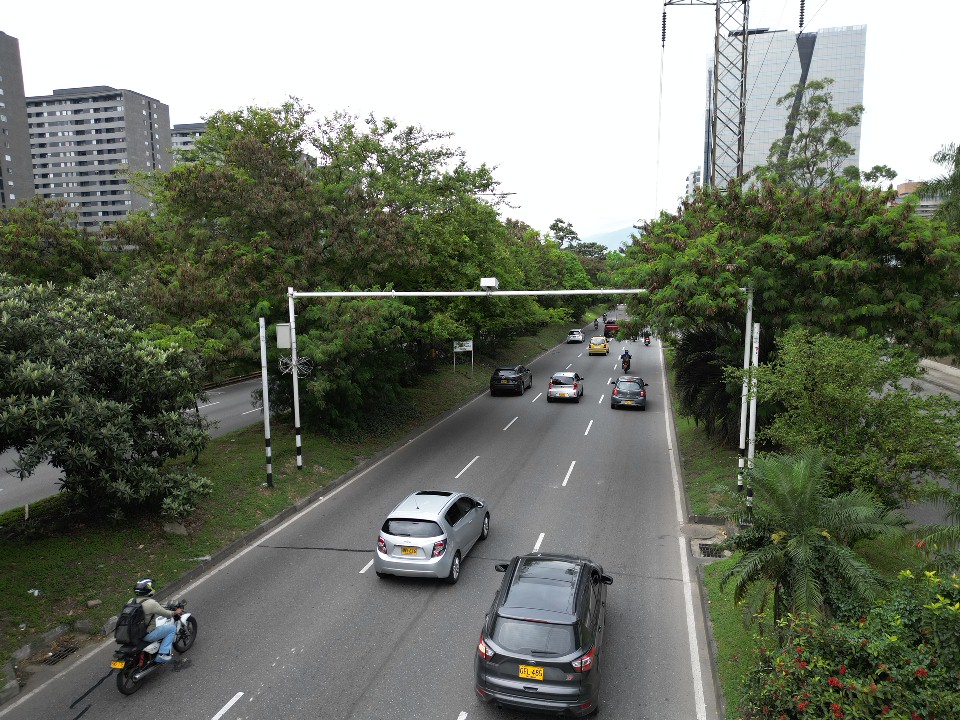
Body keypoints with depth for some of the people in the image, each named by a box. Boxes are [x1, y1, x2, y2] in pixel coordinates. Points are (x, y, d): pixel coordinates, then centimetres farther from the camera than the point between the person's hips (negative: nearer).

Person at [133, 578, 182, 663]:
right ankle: (163, 654, -2)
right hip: (147, 635, -8)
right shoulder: (151, 603, -23)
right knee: (172, 628, 3)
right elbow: (166, 614, -14)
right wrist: (176, 612, 7)